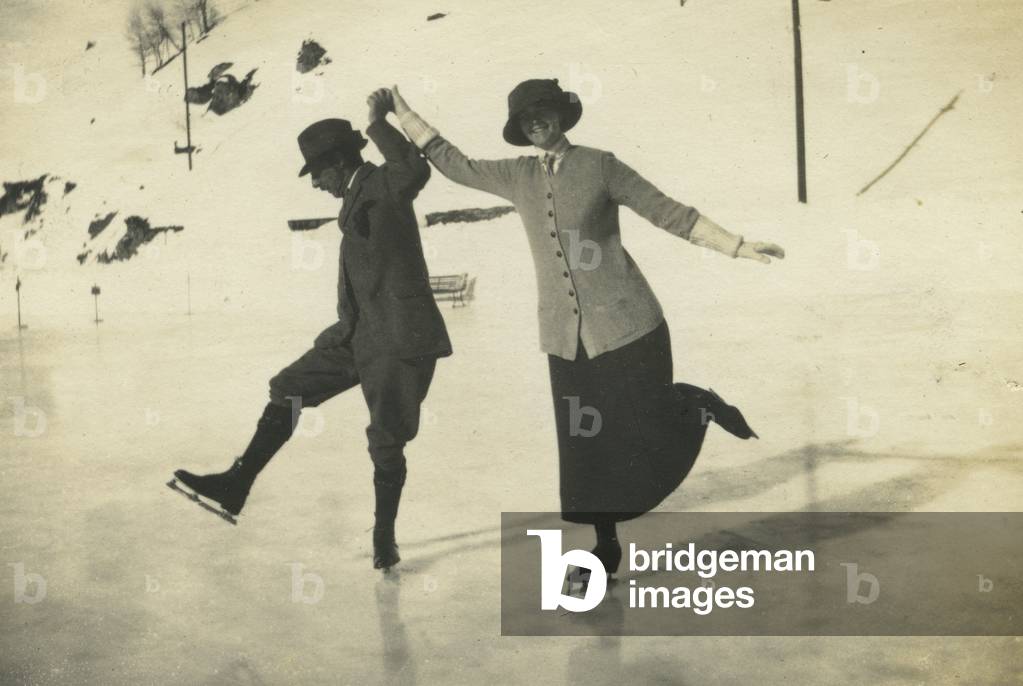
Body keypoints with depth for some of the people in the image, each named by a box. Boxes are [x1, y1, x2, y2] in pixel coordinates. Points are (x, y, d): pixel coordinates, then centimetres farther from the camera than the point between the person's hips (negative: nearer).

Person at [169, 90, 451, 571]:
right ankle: (234, 487, 13)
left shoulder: (381, 184, -10)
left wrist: (378, 123, -27)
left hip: (399, 338, -9)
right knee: (287, 391, 8)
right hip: (358, 333, 9)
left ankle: (384, 537, 16)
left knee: (386, 442, 0)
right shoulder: (358, 198, 18)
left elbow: (416, 171, -35)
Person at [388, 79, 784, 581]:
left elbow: (670, 214, -3)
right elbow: (455, 164, 18)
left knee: (653, 437, -1)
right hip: (566, 335, 4)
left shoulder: (600, 166, -3)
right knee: (588, 447, 7)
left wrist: (739, 248, -7)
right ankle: (606, 549, 23)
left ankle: (697, 405, 32)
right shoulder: (518, 177, 8)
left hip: (624, 323, -3)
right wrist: (402, 112, 18)